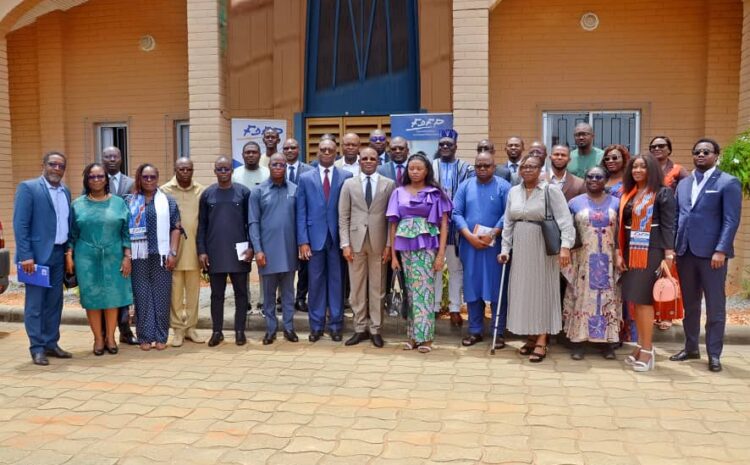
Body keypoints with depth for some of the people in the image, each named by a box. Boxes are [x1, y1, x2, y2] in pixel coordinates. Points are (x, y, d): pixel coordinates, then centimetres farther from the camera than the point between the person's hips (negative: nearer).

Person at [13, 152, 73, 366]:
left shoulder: (66, 191, 13)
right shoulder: (28, 187, -6)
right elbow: (20, 224, -11)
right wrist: (26, 256, -16)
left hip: (58, 254, 6)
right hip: (37, 254, -6)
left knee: (54, 302, 11)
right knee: (35, 303, 1)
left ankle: (51, 343, 21)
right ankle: (37, 348, 8)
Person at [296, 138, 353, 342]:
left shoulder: (346, 177, 3)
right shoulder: (305, 178, 7)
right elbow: (301, 212, 3)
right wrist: (303, 241, -4)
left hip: (338, 236, -1)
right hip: (315, 236, 1)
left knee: (336, 281, 6)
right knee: (316, 281, 6)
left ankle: (335, 325, 15)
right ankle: (316, 325, 16)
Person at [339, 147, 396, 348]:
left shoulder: (389, 184, 4)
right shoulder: (349, 184, 7)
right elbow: (343, 217, 4)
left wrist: (389, 245, -3)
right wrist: (345, 244, -4)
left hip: (378, 242, -1)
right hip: (356, 241, 1)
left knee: (377, 288, 5)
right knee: (357, 288, 6)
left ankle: (375, 329, 14)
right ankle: (360, 328, 16)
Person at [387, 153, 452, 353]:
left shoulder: (435, 193, 3)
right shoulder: (399, 193, 9)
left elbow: (443, 225, 0)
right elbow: (393, 225, 9)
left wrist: (441, 254, -8)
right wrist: (393, 255, 4)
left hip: (427, 247, -2)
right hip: (406, 247, 2)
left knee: (424, 289, -5)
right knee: (411, 290, 5)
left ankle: (424, 336, 2)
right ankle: (413, 335, 13)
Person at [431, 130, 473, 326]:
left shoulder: (466, 169, 2)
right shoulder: (430, 167, 5)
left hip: (456, 225, 0)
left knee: (456, 268, 7)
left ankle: (455, 308, 15)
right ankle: (433, 307, 15)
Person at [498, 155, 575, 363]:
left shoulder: (551, 191, -7)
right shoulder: (513, 192, 8)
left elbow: (565, 220, -13)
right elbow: (508, 223, 13)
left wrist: (565, 246, -24)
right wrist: (505, 248, 9)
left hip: (543, 249, -5)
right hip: (520, 249, 5)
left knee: (542, 290, -1)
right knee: (523, 291, 8)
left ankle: (541, 341, 3)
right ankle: (531, 336, 21)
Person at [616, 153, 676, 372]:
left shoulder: (663, 193, -2)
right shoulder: (627, 194, 13)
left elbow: (668, 225, -7)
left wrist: (669, 256, -14)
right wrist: (618, 253, 6)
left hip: (651, 252, -6)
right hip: (631, 252, 6)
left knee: (643, 300, -7)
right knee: (634, 300, 6)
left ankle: (647, 350, 1)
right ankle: (641, 345, 16)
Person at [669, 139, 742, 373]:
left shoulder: (728, 183, -3)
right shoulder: (683, 184, 14)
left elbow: (731, 221, -9)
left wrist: (720, 250, -17)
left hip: (711, 252, -5)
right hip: (685, 251, 5)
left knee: (715, 306, 3)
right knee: (689, 304, 14)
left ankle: (714, 354, 12)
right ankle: (691, 347, 26)